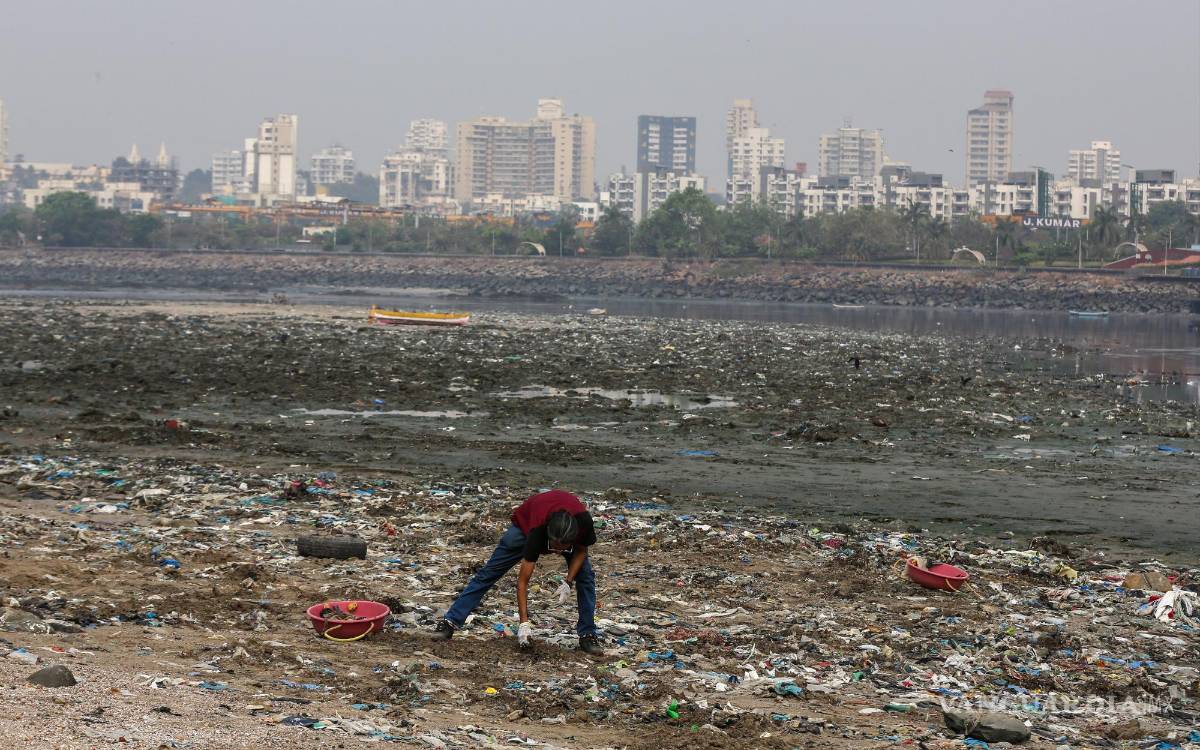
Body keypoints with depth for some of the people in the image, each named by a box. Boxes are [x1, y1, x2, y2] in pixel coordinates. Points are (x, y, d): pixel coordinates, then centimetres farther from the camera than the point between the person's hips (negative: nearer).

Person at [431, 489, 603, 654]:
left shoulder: (584, 521, -41)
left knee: (585, 575, -14)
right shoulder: (538, 530, -45)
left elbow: (581, 549, -15)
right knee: (489, 573, -6)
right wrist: (524, 623, -43)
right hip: (527, 522, -2)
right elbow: (523, 580, -38)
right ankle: (450, 622, -1)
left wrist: (568, 582, -28)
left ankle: (588, 635, -1)